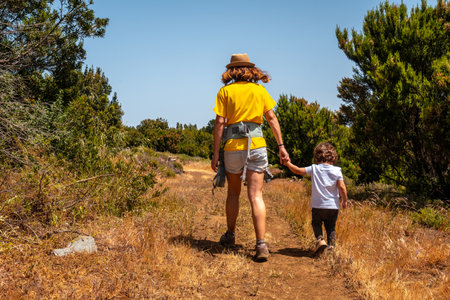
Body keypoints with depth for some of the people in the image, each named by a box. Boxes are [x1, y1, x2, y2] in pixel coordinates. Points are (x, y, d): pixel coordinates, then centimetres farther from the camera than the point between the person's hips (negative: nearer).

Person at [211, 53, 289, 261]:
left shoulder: (225, 91, 3)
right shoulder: (259, 90, 8)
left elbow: (219, 123, -3)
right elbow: (272, 119, 4)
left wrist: (215, 153, -1)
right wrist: (281, 146, 7)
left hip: (233, 145, 0)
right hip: (256, 144, 1)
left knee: (233, 193, 18)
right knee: (255, 195, -1)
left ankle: (230, 235, 32)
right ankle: (261, 244, -10)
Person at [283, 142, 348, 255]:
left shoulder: (314, 168, -2)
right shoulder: (337, 170, -3)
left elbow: (298, 170, 4)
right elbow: (342, 187, -8)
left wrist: (288, 164, 19)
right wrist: (344, 201, 5)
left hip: (318, 205, 0)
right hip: (333, 206, 1)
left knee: (316, 223, 19)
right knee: (331, 227, 16)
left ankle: (320, 239, -5)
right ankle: (331, 243, -2)